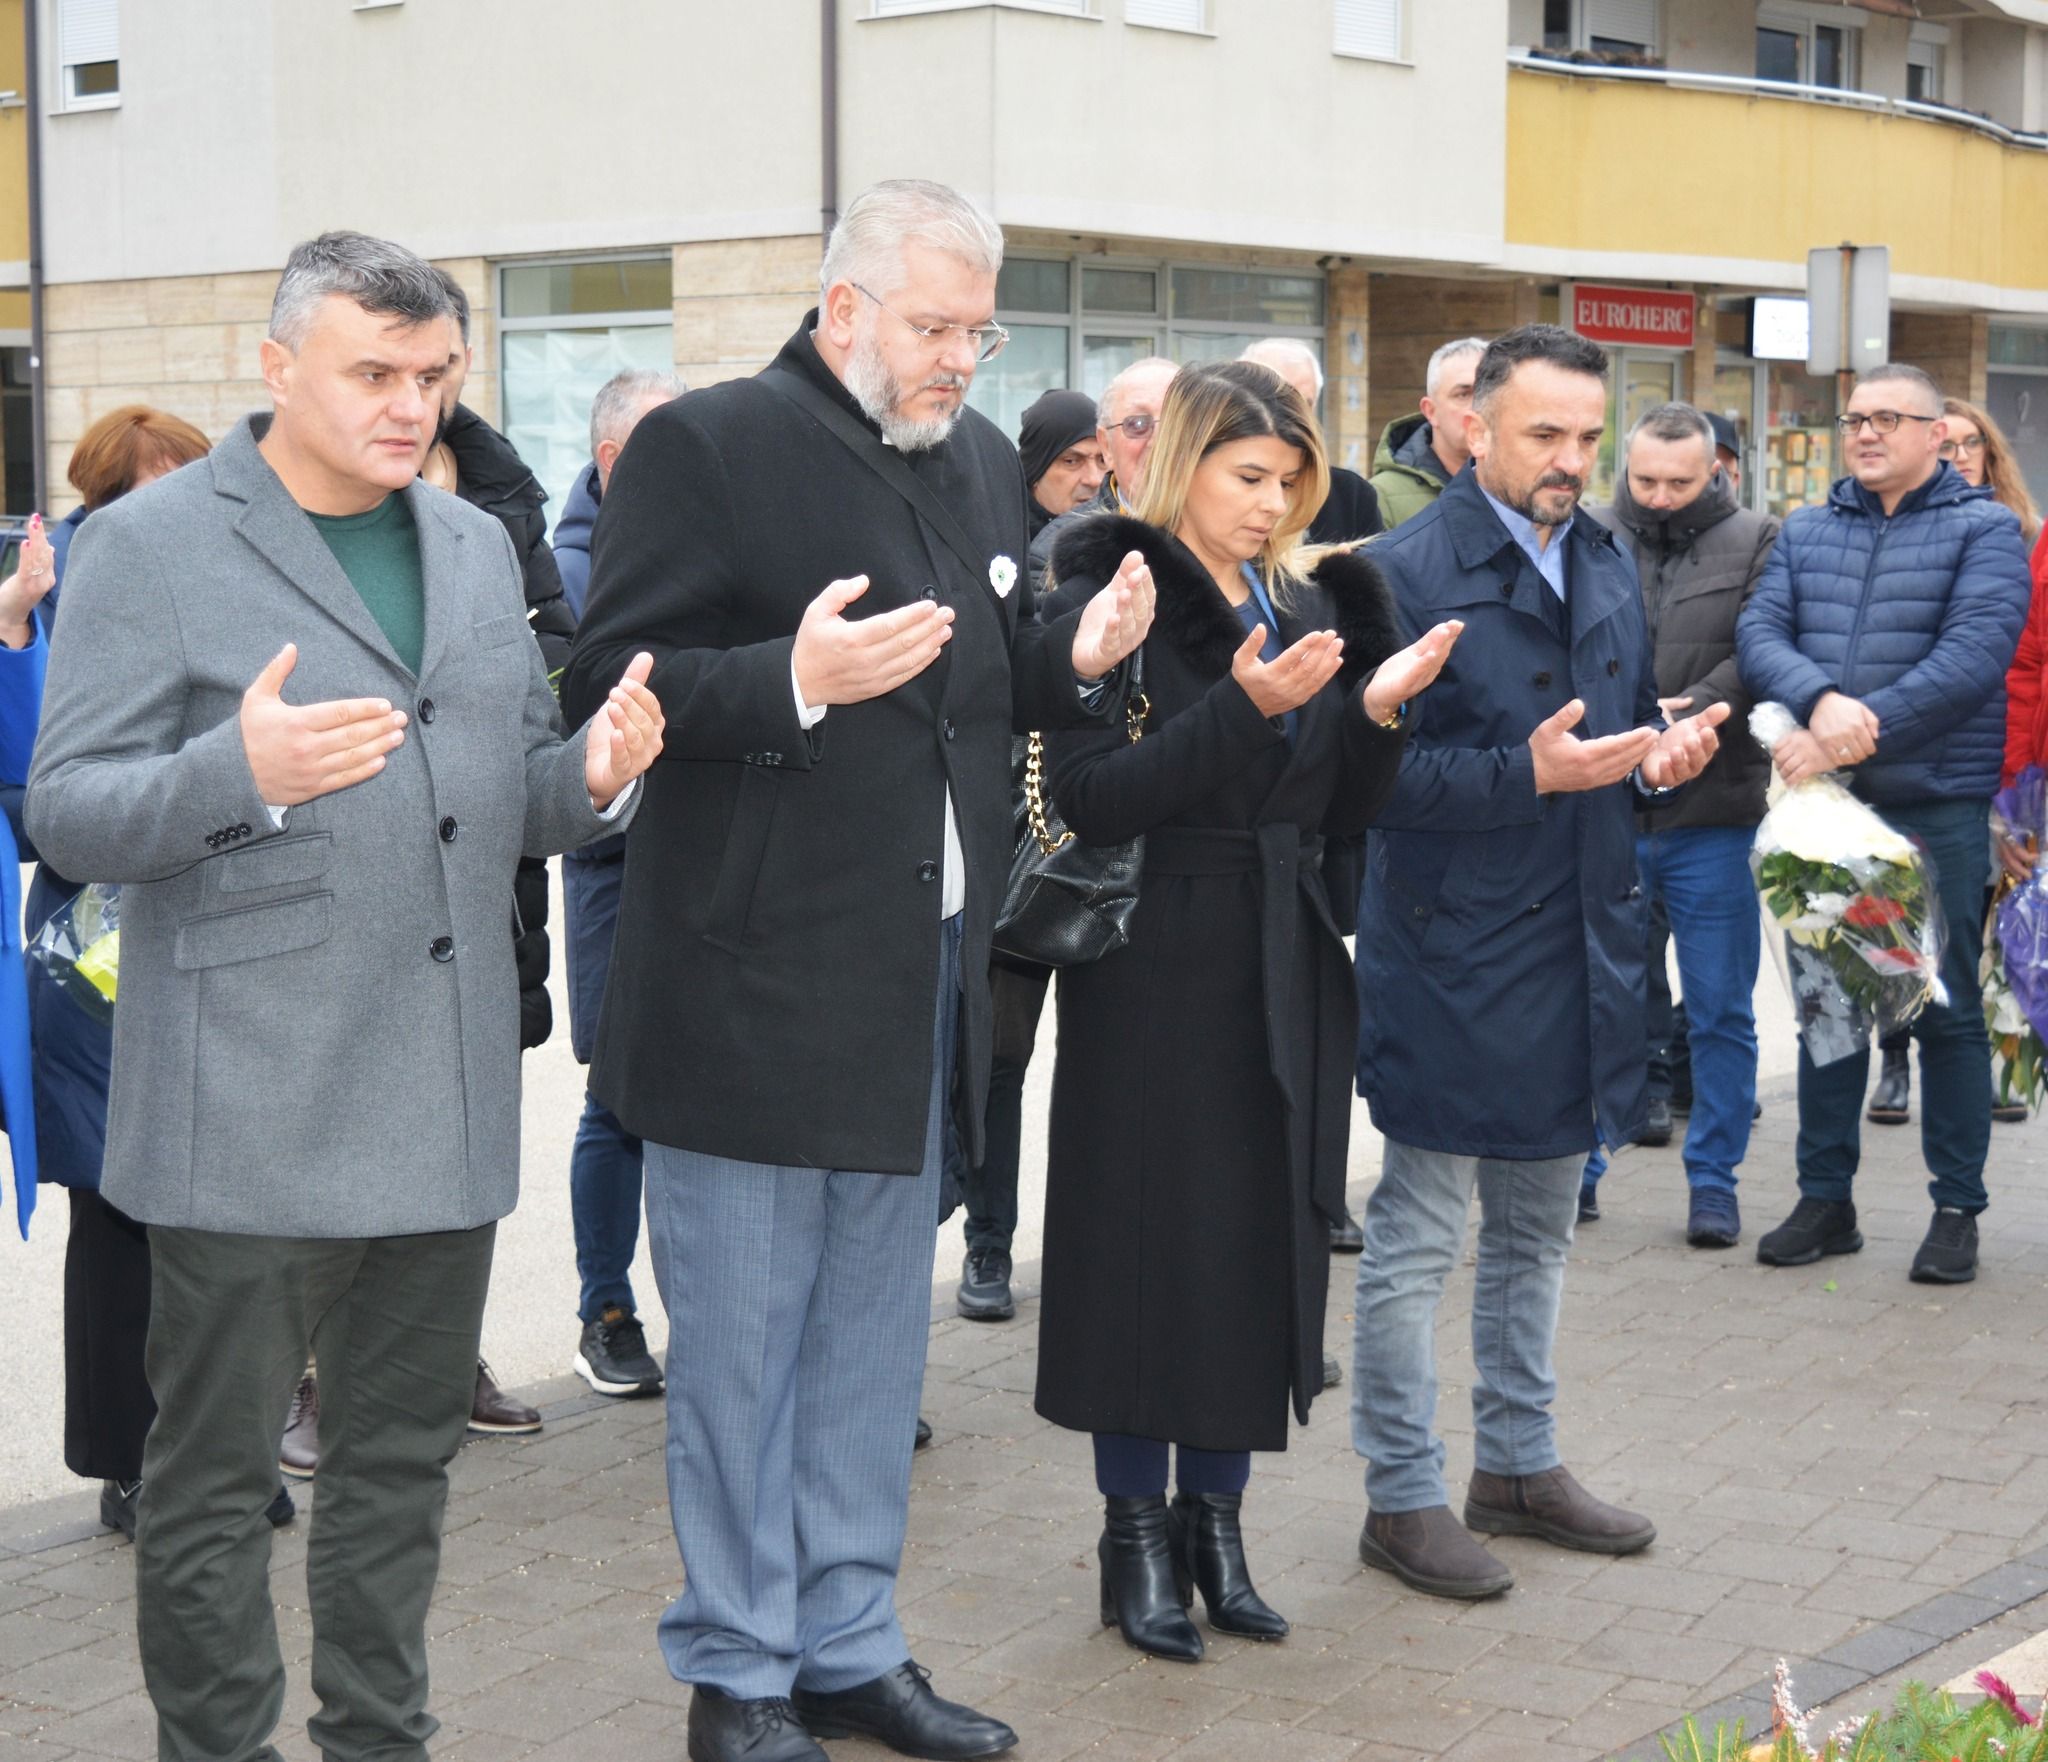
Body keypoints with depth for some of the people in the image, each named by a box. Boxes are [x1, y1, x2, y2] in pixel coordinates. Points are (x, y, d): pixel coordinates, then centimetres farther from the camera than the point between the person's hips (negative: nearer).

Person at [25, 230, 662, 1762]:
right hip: (248, 1110, -6)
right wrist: (243, 773, -28)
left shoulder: (477, 546, 15)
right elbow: (71, 817, -9)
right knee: (216, 1480, 4)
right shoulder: (152, 545, -5)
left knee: (403, 1461, 16)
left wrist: (595, 775, -5)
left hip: (443, 1101, 6)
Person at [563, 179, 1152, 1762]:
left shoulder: (982, 460, 13)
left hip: (923, 979, 7)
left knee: (876, 1331, 15)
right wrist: (798, 679, -26)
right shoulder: (706, 445, -9)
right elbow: (612, 683, -13)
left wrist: (1082, 659, -1)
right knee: (743, 1337, 4)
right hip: (756, 982, -7)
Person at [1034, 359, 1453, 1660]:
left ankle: (1215, 1515, 22)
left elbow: (1341, 813, 10)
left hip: (1285, 974, 6)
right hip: (1154, 976, -5)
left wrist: (1380, 712, -8)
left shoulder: (1311, 604, 11)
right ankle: (1137, 1529, 15)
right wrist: (1244, 708, -24)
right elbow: (1092, 796, -17)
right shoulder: (1107, 602, -7)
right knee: (1151, 1237, 1)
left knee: (1264, 1236, 8)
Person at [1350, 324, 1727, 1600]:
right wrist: (1529, 774, -25)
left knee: (1541, 1230, 18)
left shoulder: (1607, 563, 11)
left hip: (1582, 945, 8)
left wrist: (1659, 759, -3)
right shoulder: (1409, 570, -13)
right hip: (1450, 955, -7)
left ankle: (1520, 1463, 32)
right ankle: (1404, 1495, 14)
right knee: (1419, 1239, 2)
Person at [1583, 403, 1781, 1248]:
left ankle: (1714, 1180, 18)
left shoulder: (1755, 542, 2)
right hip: (1604, 810, 1)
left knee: (1720, 1011, 6)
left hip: (1714, 815, -1)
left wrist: (1693, 708, -23)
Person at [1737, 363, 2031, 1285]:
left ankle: (1957, 1209, 14)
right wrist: (1821, 699, -24)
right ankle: (1826, 1199, 21)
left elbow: (1974, 656, -16)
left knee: (1947, 1010, 3)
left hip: (1938, 805, -4)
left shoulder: (1983, 529, -2)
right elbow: (1760, 631, -2)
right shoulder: (1806, 531, 11)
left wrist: (1850, 741, -23)